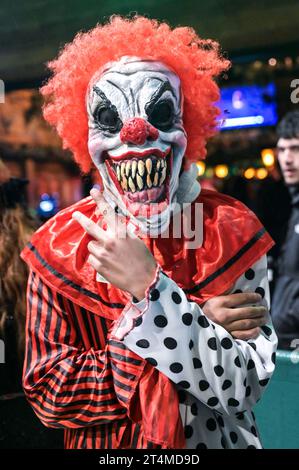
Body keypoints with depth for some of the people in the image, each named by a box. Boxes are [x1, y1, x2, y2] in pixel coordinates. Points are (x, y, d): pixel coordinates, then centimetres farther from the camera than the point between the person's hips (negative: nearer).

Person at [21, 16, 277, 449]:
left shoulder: (233, 230, -15)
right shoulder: (59, 246, -13)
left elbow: (243, 389, -19)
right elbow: (46, 390, -17)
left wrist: (151, 290, -30)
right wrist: (199, 325, -23)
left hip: (217, 439, 0)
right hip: (100, 444, 1)